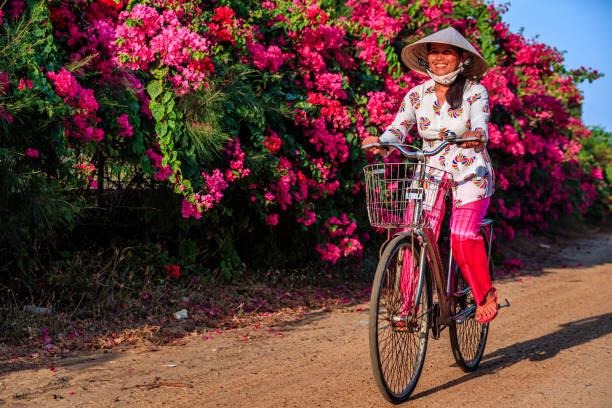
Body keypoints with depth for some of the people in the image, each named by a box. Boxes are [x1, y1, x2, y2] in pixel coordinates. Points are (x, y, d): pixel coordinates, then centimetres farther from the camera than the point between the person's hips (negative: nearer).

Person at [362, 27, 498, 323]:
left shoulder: (475, 91, -5)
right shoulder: (417, 95, 5)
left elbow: (481, 126, -19)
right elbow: (397, 129, -1)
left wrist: (474, 136, -43)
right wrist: (381, 141, -24)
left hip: (470, 174, -3)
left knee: (462, 235, -22)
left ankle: (485, 294, 2)